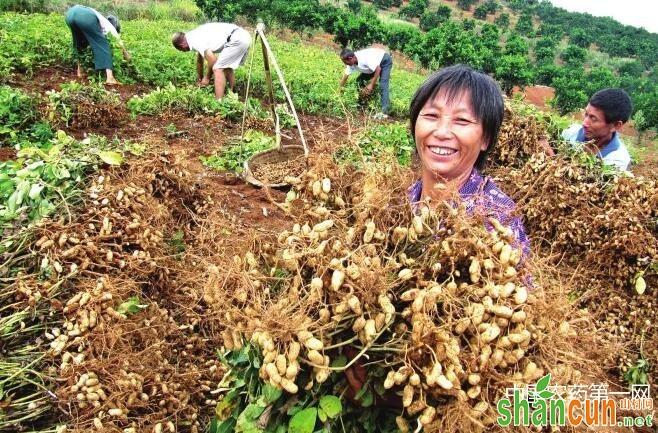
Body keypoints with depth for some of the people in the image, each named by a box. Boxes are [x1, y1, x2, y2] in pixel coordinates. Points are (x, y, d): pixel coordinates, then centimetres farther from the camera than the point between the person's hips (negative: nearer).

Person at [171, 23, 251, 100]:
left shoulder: (194, 40, -8)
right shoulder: (197, 35, 22)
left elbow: (212, 60, -10)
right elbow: (199, 60, 35)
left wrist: (207, 78, 6)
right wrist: (200, 78, 45)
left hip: (236, 40, -10)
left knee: (218, 69, -6)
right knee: (227, 67, 23)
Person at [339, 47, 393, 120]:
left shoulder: (365, 58, -38)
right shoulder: (351, 64, -14)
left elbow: (378, 69, -31)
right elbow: (345, 76, -2)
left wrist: (371, 85, -28)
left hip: (385, 61, -9)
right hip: (374, 63, 9)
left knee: (383, 86, -22)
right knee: (359, 80, 3)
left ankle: (385, 112, -26)